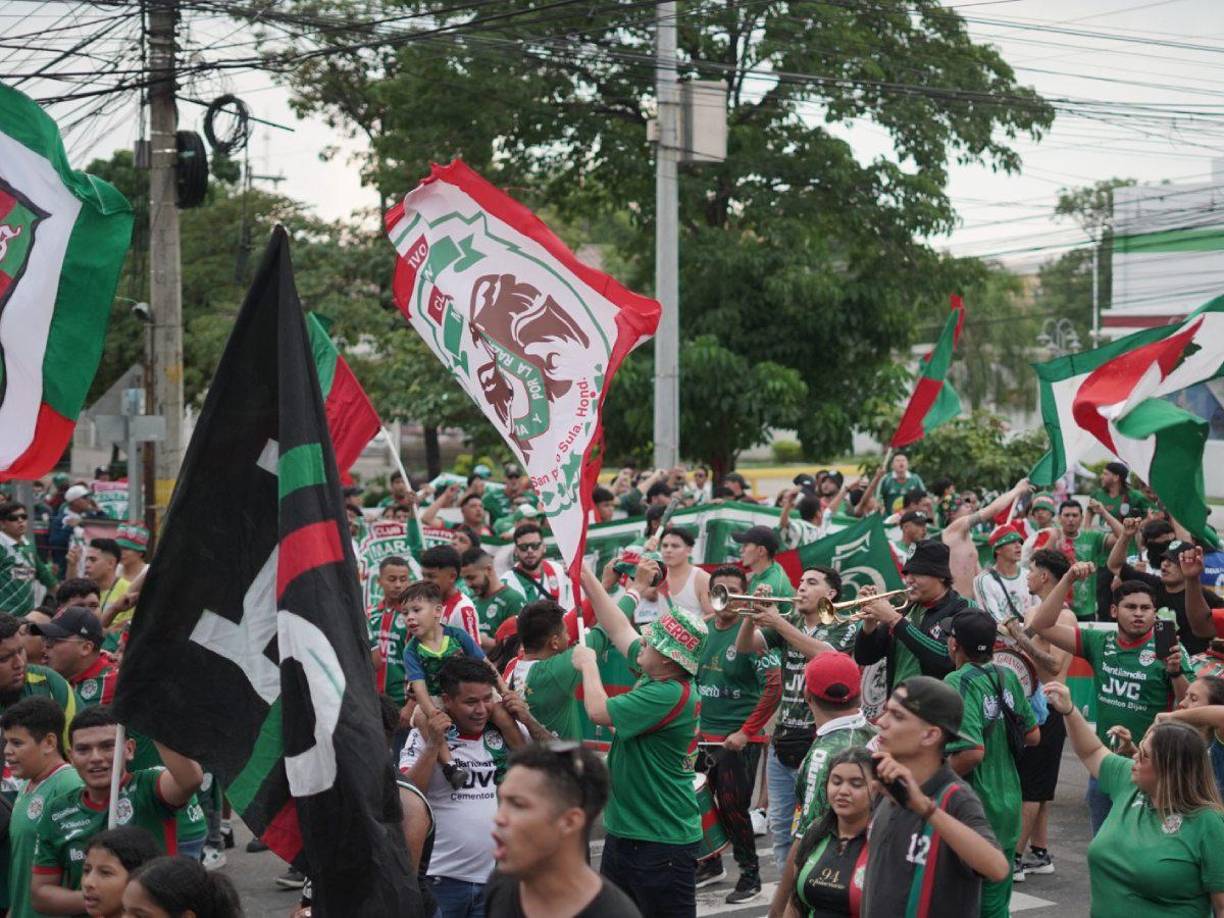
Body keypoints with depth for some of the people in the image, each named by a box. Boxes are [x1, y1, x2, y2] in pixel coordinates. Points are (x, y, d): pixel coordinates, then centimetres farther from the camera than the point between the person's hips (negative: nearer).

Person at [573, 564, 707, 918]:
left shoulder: (671, 695, -24)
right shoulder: (656, 675, 3)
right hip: (624, 832, 10)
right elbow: (619, 628, 16)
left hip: (662, 842, -10)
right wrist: (586, 577, 17)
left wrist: (588, 663, -2)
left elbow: (598, 711, -19)